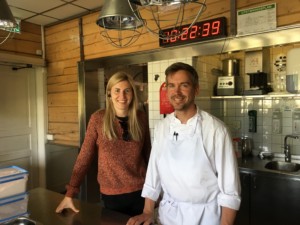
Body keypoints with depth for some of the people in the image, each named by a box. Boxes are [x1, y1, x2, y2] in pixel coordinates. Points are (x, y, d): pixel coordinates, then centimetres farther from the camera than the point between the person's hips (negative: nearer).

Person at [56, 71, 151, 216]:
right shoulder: (98, 119, -11)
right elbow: (84, 157, -9)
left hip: (140, 191, 2)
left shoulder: (141, 118, -4)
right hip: (112, 194, -1)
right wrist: (70, 193, -10)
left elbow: (148, 154, 4)